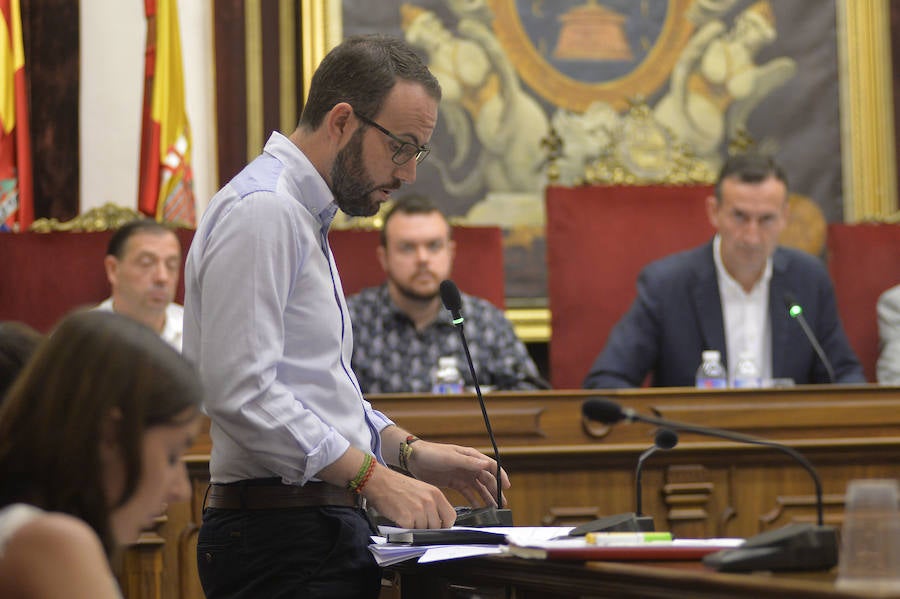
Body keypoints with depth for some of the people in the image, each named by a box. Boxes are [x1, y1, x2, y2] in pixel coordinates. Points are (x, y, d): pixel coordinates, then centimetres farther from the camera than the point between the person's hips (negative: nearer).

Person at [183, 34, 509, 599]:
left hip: (325, 534, 10)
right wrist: (375, 478, -20)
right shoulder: (261, 212, -12)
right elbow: (242, 393, -21)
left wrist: (411, 451, 12)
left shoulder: (301, 214, 21)